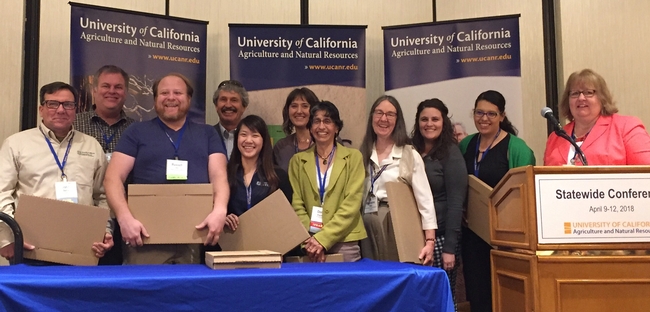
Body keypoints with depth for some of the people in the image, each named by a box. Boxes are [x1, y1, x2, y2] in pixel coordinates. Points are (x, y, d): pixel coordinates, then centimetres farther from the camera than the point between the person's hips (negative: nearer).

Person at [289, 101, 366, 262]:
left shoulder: (353, 157, 3)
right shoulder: (298, 160, 9)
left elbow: (351, 204, -5)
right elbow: (296, 205, 4)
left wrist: (322, 238, -13)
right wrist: (309, 240, -11)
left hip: (344, 242, -1)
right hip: (309, 242, 1)